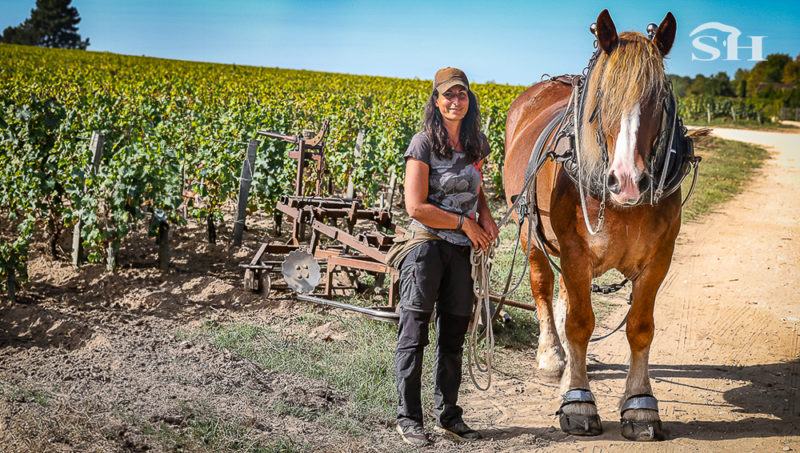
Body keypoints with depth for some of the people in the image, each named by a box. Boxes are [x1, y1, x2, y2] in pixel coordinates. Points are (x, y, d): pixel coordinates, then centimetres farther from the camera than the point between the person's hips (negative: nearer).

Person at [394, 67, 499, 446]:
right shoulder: (424, 144, -9)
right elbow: (416, 207, -15)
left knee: (454, 334, 10)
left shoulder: (476, 144, 9)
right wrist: (464, 223, -11)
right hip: (426, 244, -6)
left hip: (460, 249, 6)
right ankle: (408, 417, 7)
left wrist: (485, 214, 5)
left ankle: (448, 415, 21)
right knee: (414, 333, -1)